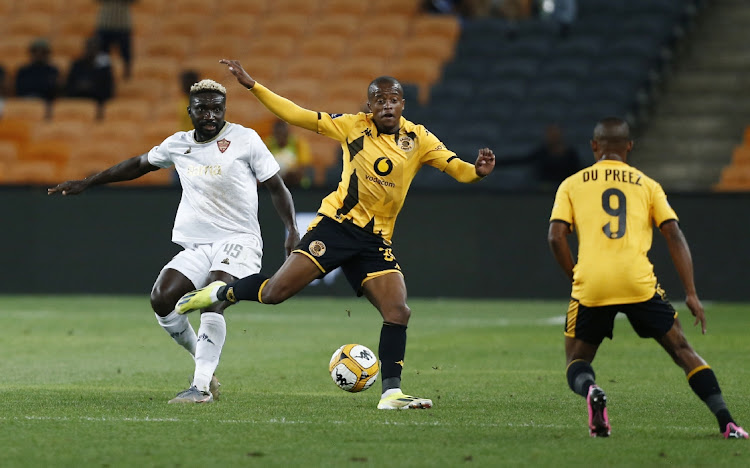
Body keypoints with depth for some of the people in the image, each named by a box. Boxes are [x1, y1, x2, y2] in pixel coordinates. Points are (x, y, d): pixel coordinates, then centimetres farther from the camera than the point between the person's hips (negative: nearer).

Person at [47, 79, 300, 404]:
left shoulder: (244, 139, -1)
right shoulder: (178, 145, 12)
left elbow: (276, 187, 3)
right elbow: (138, 165, 28)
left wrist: (291, 229, -11)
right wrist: (86, 183, 30)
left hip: (239, 242, -5)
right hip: (196, 246, 5)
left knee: (213, 301, -28)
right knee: (161, 299, -15)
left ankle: (201, 386, -30)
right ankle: (204, 363, 5)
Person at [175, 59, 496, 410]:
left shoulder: (418, 139, 2)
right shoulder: (353, 126, 0)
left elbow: (458, 169, -3)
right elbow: (298, 116, 3)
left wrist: (478, 171, -26)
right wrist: (252, 86, -1)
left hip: (376, 238, 2)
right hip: (336, 223, -2)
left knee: (398, 313, -13)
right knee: (275, 292, -11)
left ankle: (391, 393, -5)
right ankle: (222, 292, 18)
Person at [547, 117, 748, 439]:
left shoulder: (572, 185, 15)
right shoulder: (647, 185, 16)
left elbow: (556, 236, 3)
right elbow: (674, 235, 7)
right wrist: (691, 294, 6)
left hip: (590, 284, 0)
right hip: (639, 284, 0)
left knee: (576, 361, 14)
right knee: (682, 351, 11)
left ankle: (590, 389, -22)